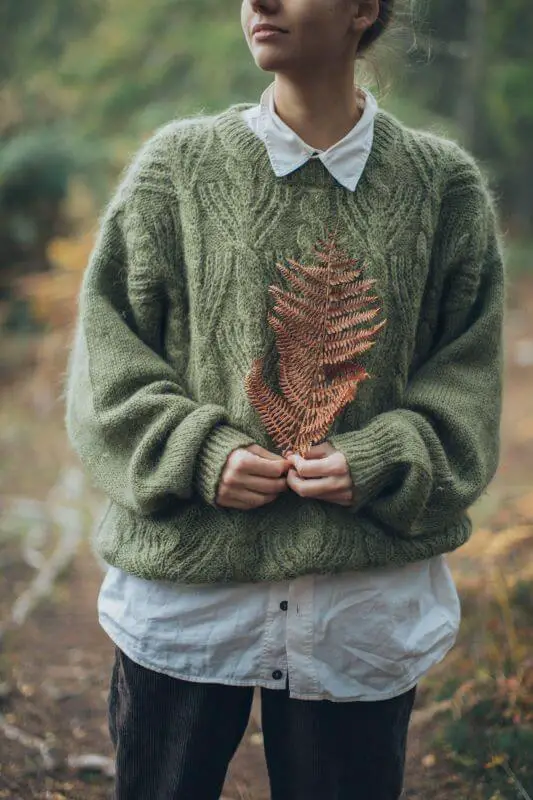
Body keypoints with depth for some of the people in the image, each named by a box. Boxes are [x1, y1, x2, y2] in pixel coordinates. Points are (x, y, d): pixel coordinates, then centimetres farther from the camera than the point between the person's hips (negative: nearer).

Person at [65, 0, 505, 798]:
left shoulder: (445, 184, 3)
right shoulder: (178, 164, 2)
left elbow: (468, 373, 4)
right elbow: (107, 342, 2)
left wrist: (380, 464, -13)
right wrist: (198, 453, -13)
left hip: (369, 596, 0)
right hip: (184, 579, 0)